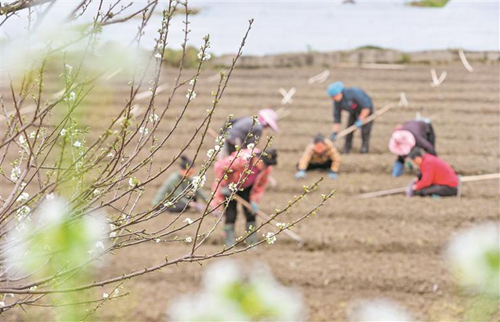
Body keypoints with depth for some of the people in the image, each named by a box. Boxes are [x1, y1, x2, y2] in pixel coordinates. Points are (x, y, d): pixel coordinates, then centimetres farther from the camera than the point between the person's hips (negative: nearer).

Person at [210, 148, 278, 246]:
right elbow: (219, 166, -30)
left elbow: (260, 185, -6)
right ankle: (229, 242, 2)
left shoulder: (267, 168, -21)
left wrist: (255, 201, -14)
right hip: (229, 186, -4)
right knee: (231, 214, -10)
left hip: (246, 187, 4)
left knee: (251, 213, -4)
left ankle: (252, 242, 3)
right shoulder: (241, 159, -39)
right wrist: (223, 186, -22)